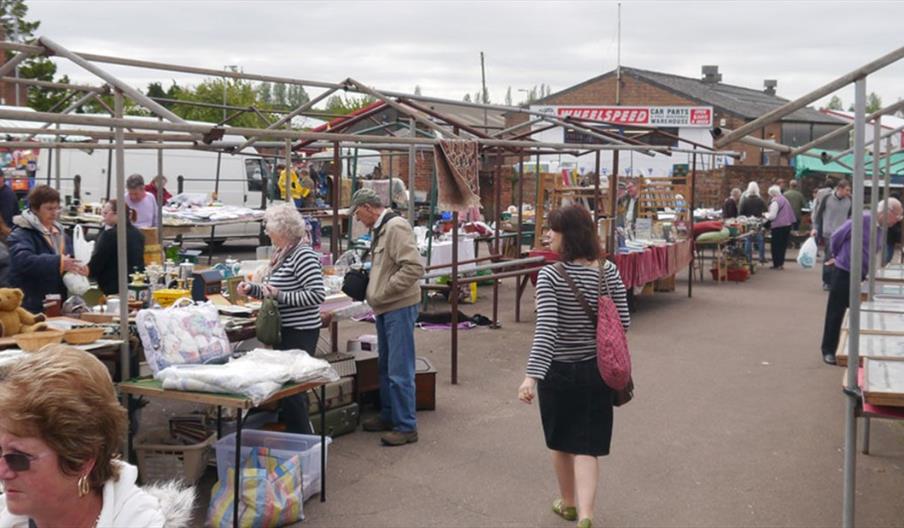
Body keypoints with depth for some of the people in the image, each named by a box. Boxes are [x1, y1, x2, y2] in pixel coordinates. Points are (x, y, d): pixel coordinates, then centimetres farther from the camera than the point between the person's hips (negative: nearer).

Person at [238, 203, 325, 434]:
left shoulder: (303, 255, -17)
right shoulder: (282, 253, 12)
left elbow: (317, 293, -23)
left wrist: (281, 296, -23)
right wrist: (252, 289, 7)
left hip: (300, 332, -9)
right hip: (286, 330, 9)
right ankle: (292, 433, 26)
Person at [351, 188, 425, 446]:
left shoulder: (396, 227, -17)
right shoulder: (381, 229, 13)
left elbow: (414, 267, -25)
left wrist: (382, 292, -19)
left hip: (400, 308, -10)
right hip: (386, 308, 10)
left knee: (399, 371, -5)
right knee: (386, 366, 19)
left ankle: (406, 427, 3)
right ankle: (388, 415, 32)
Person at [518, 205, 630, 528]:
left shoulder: (550, 276, -16)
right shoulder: (608, 272, -4)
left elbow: (546, 329, -26)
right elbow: (623, 322, 0)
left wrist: (531, 375, -31)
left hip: (558, 371, -2)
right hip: (596, 370, 3)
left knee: (561, 442, 19)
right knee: (587, 447, 5)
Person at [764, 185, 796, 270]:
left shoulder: (775, 202, -14)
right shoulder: (784, 199, 14)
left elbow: (772, 216, -17)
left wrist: (766, 214, 3)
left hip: (778, 225, -9)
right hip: (787, 224, 9)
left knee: (776, 245, 0)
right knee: (783, 244, 14)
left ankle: (777, 264, 2)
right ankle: (781, 263, 18)